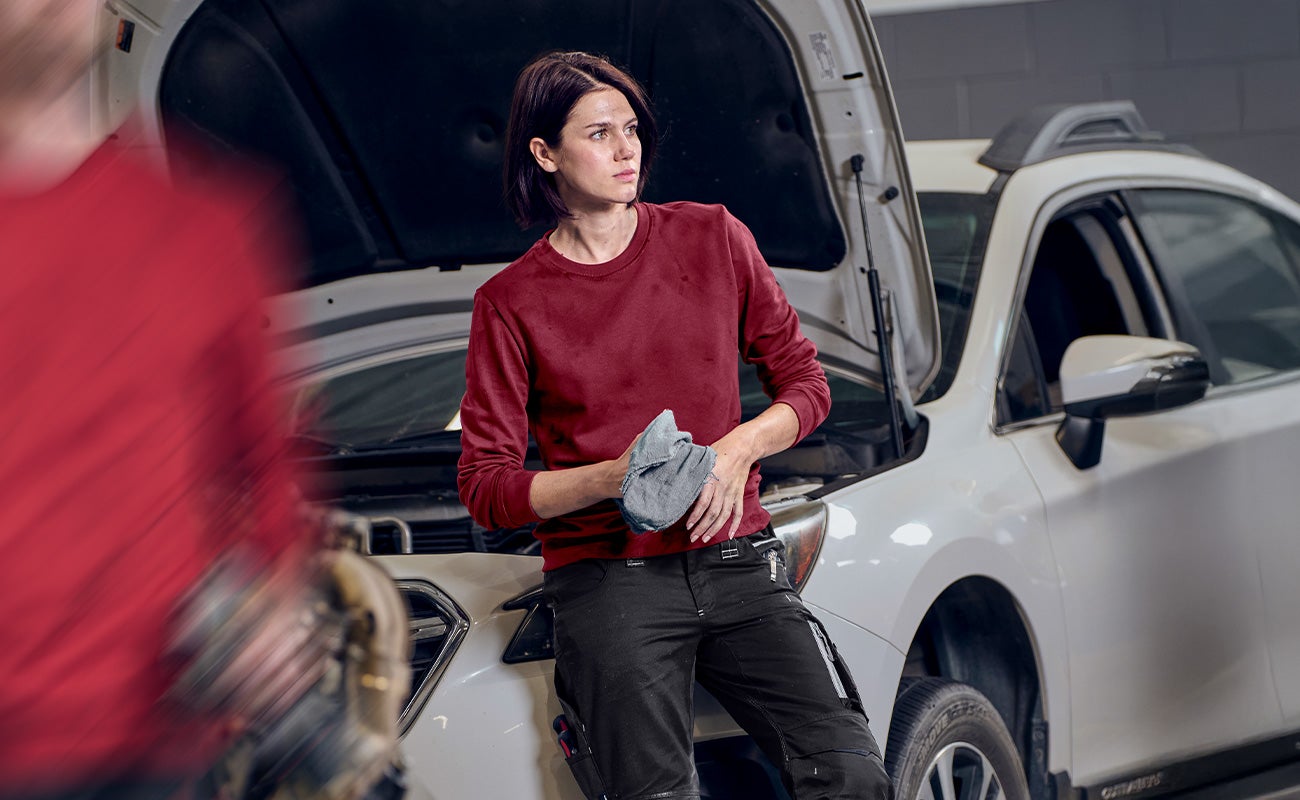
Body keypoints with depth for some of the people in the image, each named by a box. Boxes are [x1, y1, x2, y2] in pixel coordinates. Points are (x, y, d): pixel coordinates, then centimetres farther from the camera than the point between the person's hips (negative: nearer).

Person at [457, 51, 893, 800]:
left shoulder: (713, 239, 9)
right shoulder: (512, 303, 2)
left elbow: (805, 383, 13)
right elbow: (485, 484, -1)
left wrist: (738, 450, -7)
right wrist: (611, 479, -16)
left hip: (736, 561, 3)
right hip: (608, 575, -3)